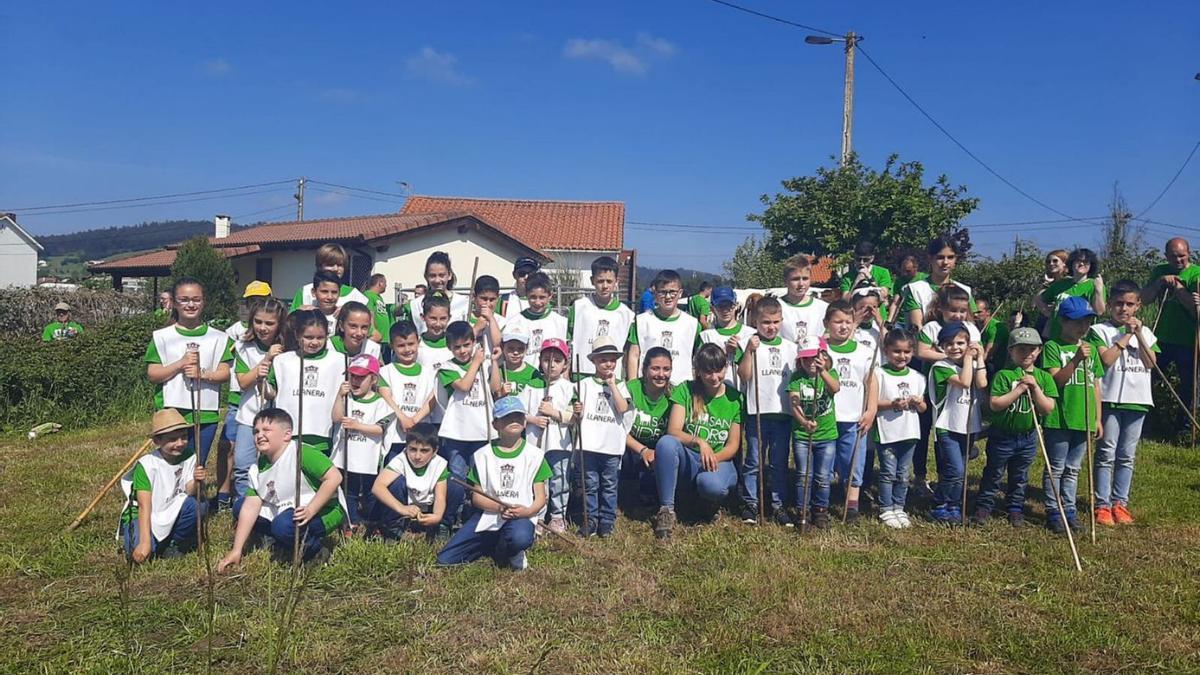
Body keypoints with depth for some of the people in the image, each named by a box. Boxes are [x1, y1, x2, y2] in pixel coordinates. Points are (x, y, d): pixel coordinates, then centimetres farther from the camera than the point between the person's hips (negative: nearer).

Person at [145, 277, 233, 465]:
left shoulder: (217, 337, 5)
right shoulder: (162, 337, 3)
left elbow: (225, 373, 1)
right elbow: (152, 374, -2)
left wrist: (202, 373, -17)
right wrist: (180, 364, -15)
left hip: (206, 414, 1)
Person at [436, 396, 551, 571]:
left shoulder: (534, 455, 3)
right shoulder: (482, 455, 6)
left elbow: (540, 498, 2)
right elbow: (476, 497, 3)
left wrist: (528, 511, -21)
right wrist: (499, 507, -17)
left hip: (521, 516, -2)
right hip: (488, 515, 2)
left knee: (520, 538, -40)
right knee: (444, 560, -11)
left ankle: (507, 555, -2)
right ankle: (493, 546, 14)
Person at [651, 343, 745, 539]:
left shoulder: (735, 398, 4)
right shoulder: (685, 390, 2)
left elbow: (733, 445, 3)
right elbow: (673, 432, -8)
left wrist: (713, 457, -18)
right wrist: (699, 442, -27)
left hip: (719, 460, -1)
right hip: (688, 459, 1)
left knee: (711, 485, -38)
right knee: (666, 442, -34)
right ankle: (666, 509, -25)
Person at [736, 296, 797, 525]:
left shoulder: (790, 347, 10)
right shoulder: (751, 344, -1)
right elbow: (744, 375, -11)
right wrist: (749, 351, -19)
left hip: (783, 412, 3)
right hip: (757, 411, -3)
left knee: (780, 462, 9)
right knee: (753, 461, 4)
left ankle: (778, 504, 19)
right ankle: (750, 503, 15)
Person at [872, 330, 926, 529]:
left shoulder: (916, 377, 8)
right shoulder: (879, 374, -6)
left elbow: (923, 408, 14)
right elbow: (872, 403, -11)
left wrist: (918, 403, -8)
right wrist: (893, 404, -23)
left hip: (909, 432, 4)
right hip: (887, 432, -4)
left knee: (903, 474, 12)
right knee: (888, 473, 1)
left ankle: (899, 507, 22)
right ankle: (886, 509, 10)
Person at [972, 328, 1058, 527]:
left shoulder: (1044, 377, 0)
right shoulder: (1004, 375, -12)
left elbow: (1047, 409, -7)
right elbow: (994, 404, -20)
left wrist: (1035, 388, -18)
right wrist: (1019, 390, -22)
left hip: (1028, 437, 4)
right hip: (1002, 435, -3)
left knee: (1020, 477, 17)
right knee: (993, 474, 9)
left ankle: (1016, 509, 30)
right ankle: (983, 507, 20)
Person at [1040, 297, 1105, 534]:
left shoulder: (1090, 348, 11)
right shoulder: (1052, 346, -6)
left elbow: (1095, 385, 14)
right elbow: (1055, 380, -15)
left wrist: (1097, 417, 12)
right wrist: (1077, 359, -25)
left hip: (1083, 419, 5)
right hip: (1058, 418, -5)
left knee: (1073, 469, 14)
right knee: (1055, 468, 3)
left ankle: (1069, 510, 22)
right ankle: (1053, 512, 10)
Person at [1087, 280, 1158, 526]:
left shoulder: (1145, 332, 12)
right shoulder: (1100, 330, 0)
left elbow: (1151, 363, 0)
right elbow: (1106, 360, -13)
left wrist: (1139, 335, -6)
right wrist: (1126, 335, -9)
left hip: (1137, 400, 4)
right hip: (1110, 400, -4)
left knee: (1127, 456, 8)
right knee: (1106, 455, -3)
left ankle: (1120, 502, 16)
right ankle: (1102, 505, 1)